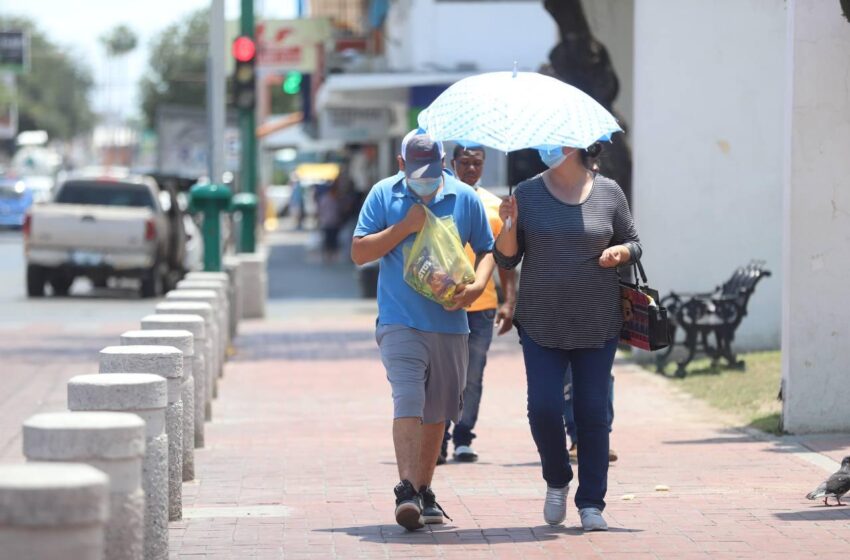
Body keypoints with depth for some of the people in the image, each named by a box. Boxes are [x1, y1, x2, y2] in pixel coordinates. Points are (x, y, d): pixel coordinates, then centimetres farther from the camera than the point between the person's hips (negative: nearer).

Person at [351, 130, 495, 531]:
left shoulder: (465, 198, 5)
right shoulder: (384, 195, 1)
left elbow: (486, 250, 13)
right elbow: (359, 253, -1)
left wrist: (477, 285, -8)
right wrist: (405, 227, -12)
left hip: (450, 322, 3)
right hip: (401, 321, -3)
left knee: (437, 412, 10)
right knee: (408, 402, -17)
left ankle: (424, 490, 22)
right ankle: (406, 490, -23)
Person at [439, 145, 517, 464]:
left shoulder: (495, 206, 10)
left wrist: (509, 302, 2)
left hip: (482, 306, 2)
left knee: (472, 378, 5)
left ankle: (463, 440, 14)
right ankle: (439, 442, 2)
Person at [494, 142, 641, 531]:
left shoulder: (608, 192, 3)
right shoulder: (527, 193, 3)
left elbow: (633, 243, 13)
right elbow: (506, 259, 5)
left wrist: (619, 252, -9)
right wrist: (510, 226, -13)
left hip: (597, 323, 0)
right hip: (541, 322, 0)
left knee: (593, 412, 0)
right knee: (543, 408, -8)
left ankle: (591, 504, 8)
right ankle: (557, 483, 18)